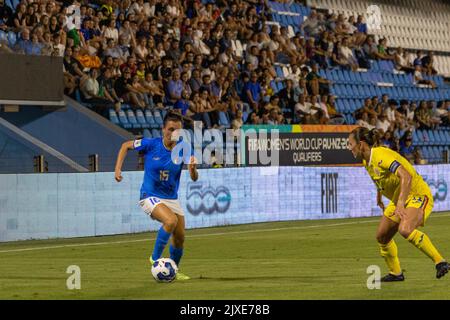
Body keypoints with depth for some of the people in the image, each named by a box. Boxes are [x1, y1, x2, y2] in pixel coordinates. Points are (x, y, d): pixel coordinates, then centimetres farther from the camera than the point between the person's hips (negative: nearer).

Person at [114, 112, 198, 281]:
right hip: (151, 196, -4)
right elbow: (126, 145, 2)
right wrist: (118, 169, -8)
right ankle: (155, 258, -14)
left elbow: (194, 178, -17)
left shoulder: (183, 149, -10)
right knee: (171, 220, -30)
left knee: (180, 238, 5)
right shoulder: (151, 144, -15)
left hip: (172, 199, 4)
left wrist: (193, 168, -40)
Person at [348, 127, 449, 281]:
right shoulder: (367, 161, 4)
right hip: (397, 200, 10)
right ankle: (395, 273, 29)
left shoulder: (381, 156, -26)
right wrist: (379, 196, 34)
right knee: (382, 236, 10)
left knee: (405, 230, -34)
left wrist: (401, 205, -44)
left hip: (418, 196, -10)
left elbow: (406, 177, -37)